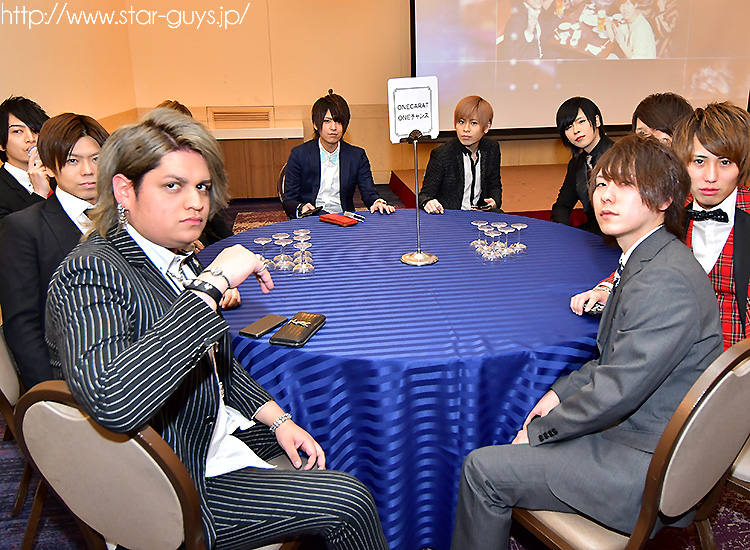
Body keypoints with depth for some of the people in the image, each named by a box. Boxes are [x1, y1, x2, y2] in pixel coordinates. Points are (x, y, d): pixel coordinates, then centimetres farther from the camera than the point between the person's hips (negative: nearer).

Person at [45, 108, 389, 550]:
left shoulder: (175, 258, 3)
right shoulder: (89, 274, -23)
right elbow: (111, 403, -42)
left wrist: (278, 418, 3)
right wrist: (212, 284, -37)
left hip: (218, 431, 9)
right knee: (347, 500, -11)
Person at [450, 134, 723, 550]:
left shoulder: (666, 281, -27)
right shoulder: (649, 261, 7)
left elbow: (617, 391, -25)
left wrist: (538, 431, -12)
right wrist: (562, 392, 4)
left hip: (650, 470, -10)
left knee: (483, 469, -9)